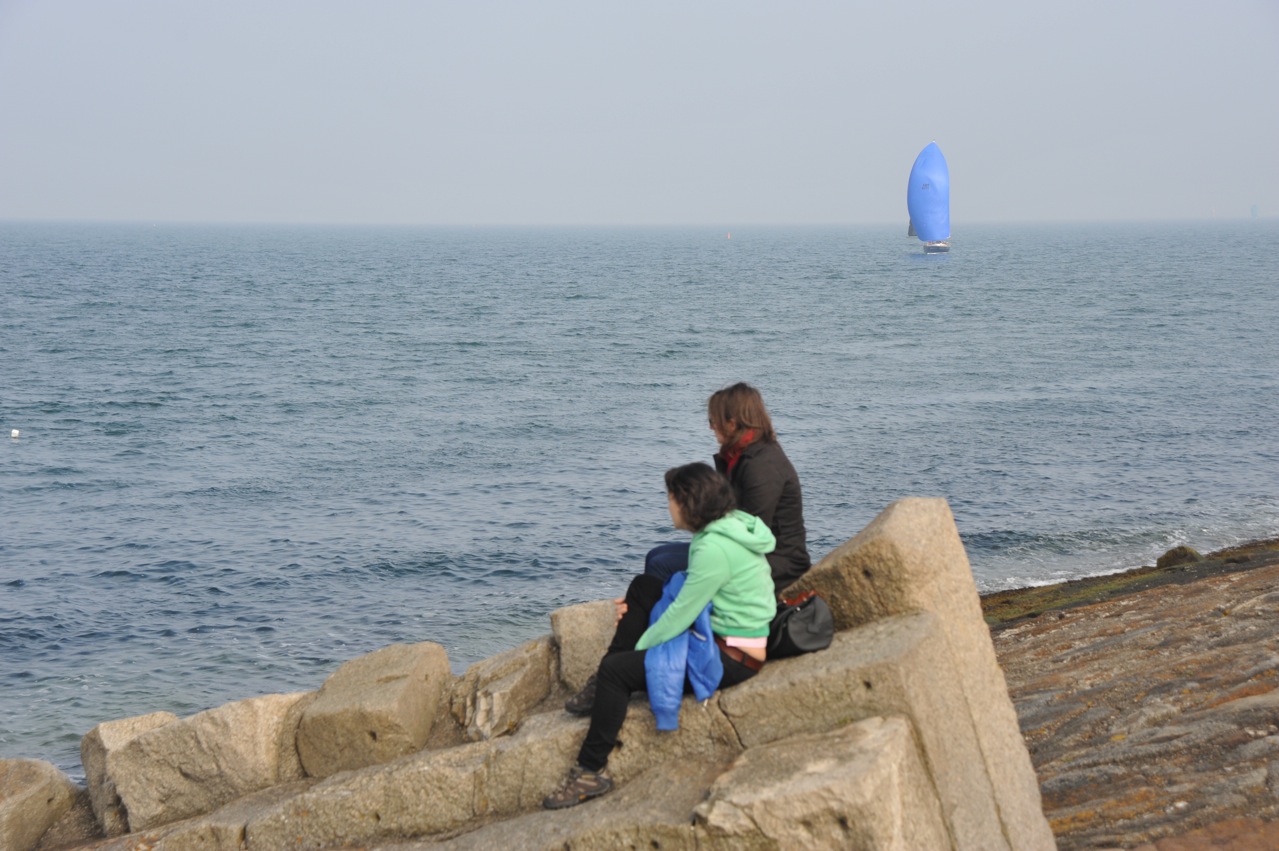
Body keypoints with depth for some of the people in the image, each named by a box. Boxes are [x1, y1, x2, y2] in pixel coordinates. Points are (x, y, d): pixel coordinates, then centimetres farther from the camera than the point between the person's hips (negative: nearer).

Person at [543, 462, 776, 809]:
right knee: (643, 585, 15)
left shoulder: (714, 549, -25)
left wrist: (639, 646, -4)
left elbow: (680, 615, -19)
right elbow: (691, 592, 18)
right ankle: (603, 690, 17)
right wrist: (637, 609, 11)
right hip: (721, 639, 10)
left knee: (616, 670, -13)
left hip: (731, 660, -10)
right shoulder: (734, 524, 6)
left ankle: (591, 771, -4)